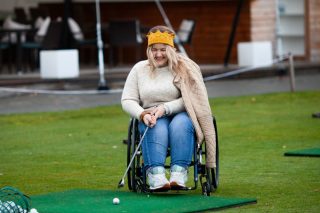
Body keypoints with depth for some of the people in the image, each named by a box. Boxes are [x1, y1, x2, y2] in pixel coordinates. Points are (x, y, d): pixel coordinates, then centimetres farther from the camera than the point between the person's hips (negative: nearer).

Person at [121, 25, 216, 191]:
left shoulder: (185, 68, 3)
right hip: (150, 118, 1)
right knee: (157, 128, -35)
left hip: (181, 114, -1)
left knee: (180, 125, -37)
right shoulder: (139, 69, 10)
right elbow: (127, 100, 5)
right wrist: (143, 115, -14)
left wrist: (165, 108, -21)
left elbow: (189, 99, -7)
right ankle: (155, 175, -53)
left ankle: (179, 174, -48)